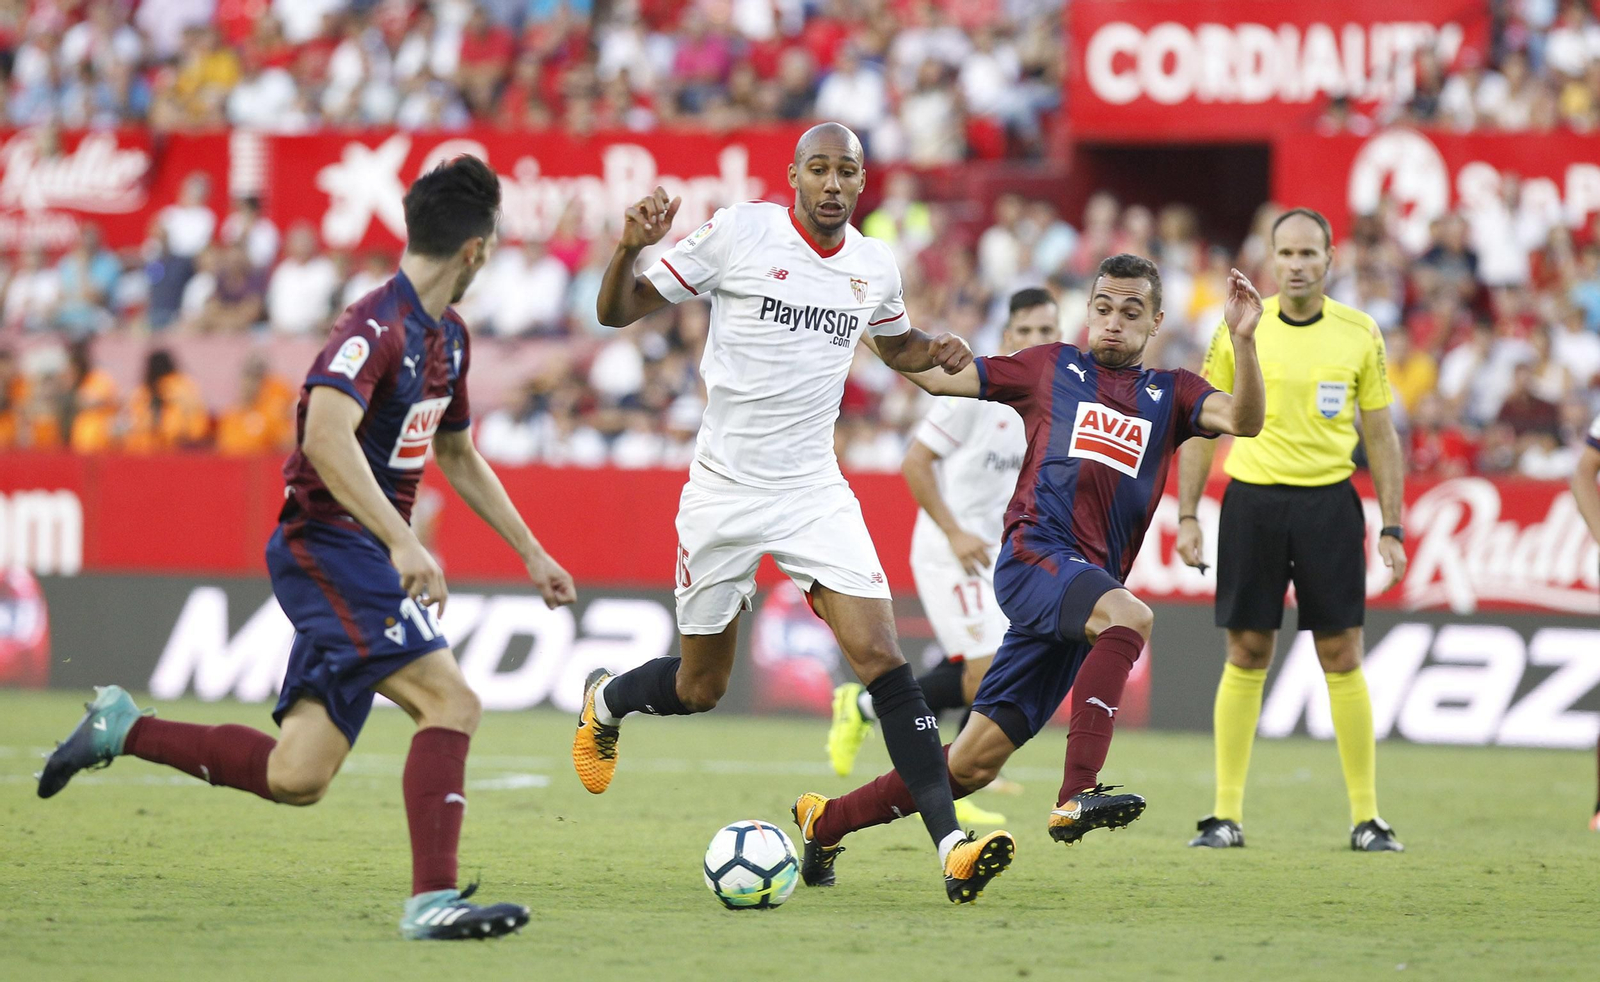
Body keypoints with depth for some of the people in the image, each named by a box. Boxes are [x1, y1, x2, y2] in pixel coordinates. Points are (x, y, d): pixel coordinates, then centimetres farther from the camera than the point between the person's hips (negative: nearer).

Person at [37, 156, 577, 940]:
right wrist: (403, 543, -37)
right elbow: (326, 436, -32)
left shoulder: (448, 338, 14)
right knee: (450, 701, -20)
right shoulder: (379, 326, -17)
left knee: (296, 777, 4)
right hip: (332, 545, -9)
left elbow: (459, 458, 28)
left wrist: (531, 553, 26)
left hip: (363, 556, 9)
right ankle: (432, 899, -21)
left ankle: (121, 728, 17)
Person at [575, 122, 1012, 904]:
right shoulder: (738, 233, -8)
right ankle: (604, 702, 43)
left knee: (881, 656, -14)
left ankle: (950, 843, -19)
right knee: (700, 687, 7)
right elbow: (618, 311, -4)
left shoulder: (874, 266, 5)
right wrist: (630, 248, -24)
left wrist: (936, 352, 4)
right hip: (725, 489, -3)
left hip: (814, 492, 3)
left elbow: (895, 345, 27)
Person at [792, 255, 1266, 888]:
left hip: (1086, 587, 4)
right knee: (1129, 616, -35)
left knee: (974, 764, 3)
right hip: (1033, 556, -4)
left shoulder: (1170, 395, 17)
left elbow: (1243, 420, -1)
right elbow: (938, 375, 17)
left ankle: (824, 821, 18)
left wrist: (1242, 340, -16)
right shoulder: (1050, 368, 13)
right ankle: (1077, 797, -41)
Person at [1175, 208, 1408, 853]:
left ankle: (1366, 817, 5)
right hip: (1252, 501, 0)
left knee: (1342, 656, -1)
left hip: (1329, 502, 0)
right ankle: (1227, 815, 7)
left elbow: (1380, 435, 7)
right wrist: (1187, 514, 1)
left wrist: (1391, 527, 2)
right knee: (1246, 655, 1)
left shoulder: (1360, 334, 2)